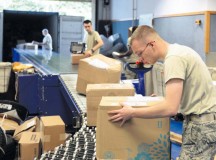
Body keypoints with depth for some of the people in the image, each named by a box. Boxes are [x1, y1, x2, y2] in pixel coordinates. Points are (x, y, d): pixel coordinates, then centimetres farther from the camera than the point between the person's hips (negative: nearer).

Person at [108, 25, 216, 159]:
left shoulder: (173, 58, -21)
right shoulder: (176, 50, 10)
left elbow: (171, 108, -28)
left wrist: (132, 113, -19)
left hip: (202, 121, -10)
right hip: (202, 118, 10)